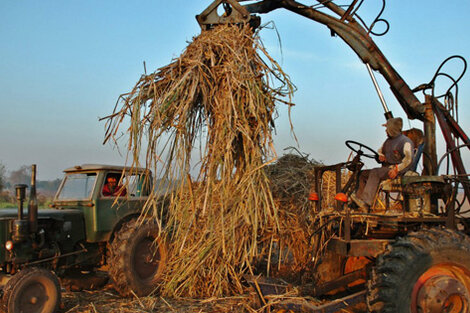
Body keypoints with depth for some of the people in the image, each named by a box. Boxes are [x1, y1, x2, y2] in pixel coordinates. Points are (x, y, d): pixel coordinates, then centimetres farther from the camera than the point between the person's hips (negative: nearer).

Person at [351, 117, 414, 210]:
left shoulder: (405, 141, -8)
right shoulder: (388, 141, 20)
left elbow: (408, 159, -20)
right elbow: (380, 151, 34)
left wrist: (396, 169, -26)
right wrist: (380, 156, 9)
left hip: (398, 171, -9)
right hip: (386, 168, 9)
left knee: (375, 173, -31)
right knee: (363, 174, -5)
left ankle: (366, 202, -41)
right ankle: (359, 197, -15)